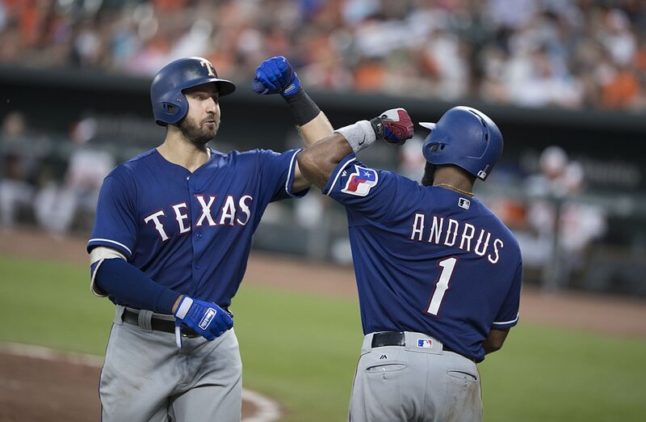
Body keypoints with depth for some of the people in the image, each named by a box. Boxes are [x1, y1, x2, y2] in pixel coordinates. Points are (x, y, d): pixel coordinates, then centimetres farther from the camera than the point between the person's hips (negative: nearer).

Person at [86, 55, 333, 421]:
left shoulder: (248, 172, 7)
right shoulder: (127, 180, -5)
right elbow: (105, 270, -15)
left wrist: (293, 92, -5)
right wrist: (180, 305, -26)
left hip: (215, 348, 3)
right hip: (142, 345, -3)